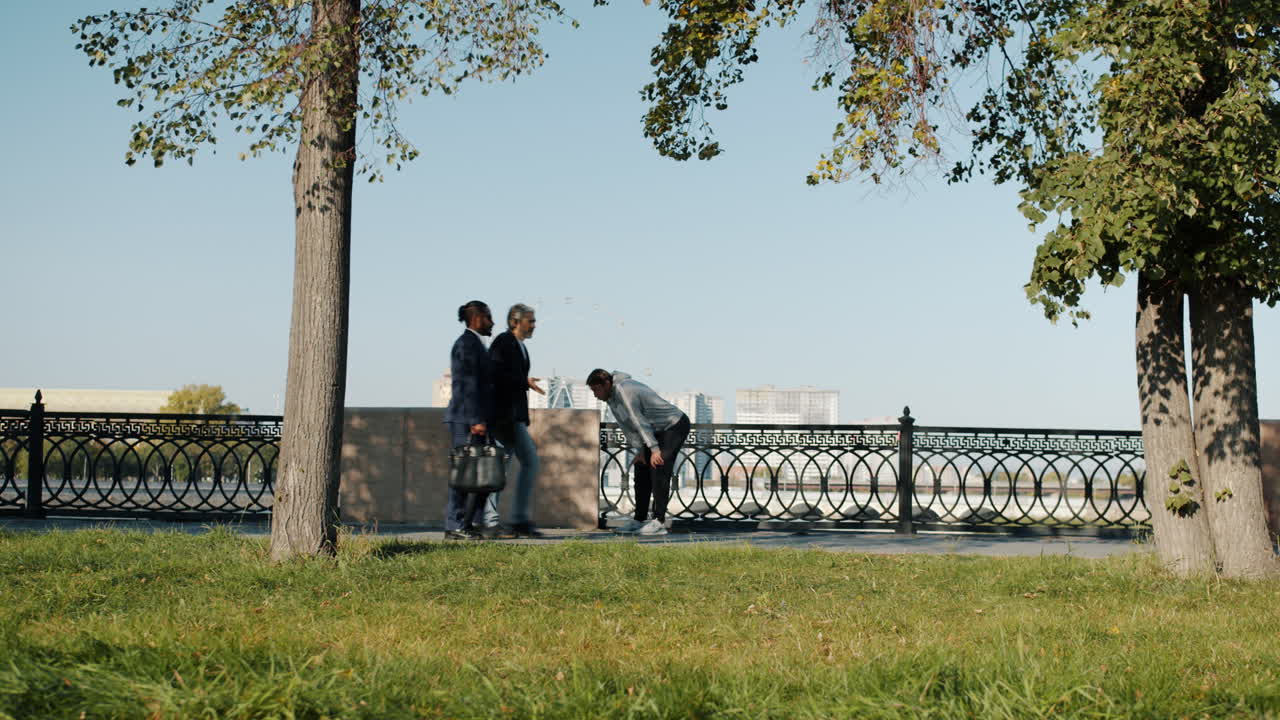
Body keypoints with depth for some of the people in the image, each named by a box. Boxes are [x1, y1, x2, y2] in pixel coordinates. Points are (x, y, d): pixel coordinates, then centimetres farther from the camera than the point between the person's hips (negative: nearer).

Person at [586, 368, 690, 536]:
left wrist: (654, 449, -30)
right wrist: (640, 449, -1)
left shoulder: (624, 391, -25)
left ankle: (659, 522, -22)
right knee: (642, 469, 9)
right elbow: (627, 425, 6)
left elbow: (639, 422, -28)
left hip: (675, 426, -10)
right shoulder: (612, 396, 5)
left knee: (658, 470, -19)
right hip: (659, 431, 10)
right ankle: (639, 520, 13)